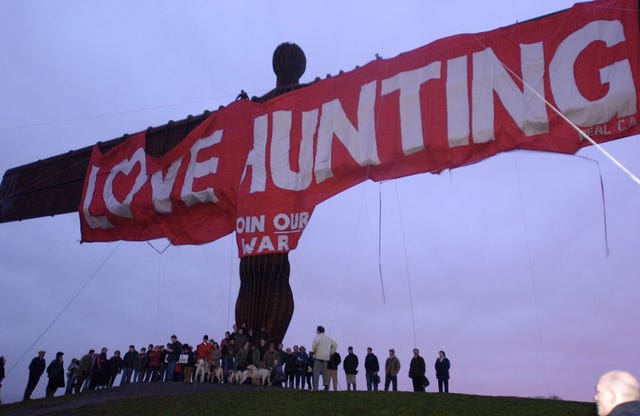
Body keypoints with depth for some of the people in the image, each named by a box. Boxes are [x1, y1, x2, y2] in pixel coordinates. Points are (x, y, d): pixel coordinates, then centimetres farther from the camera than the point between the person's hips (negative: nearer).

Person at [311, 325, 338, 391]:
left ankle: (315, 387, -9)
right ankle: (326, 384, 1)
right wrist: (331, 352, 18)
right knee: (324, 371, 15)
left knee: (316, 372, -4)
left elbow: (315, 342, -22)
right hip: (326, 357, 6)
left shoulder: (317, 336, -2)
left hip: (318, 356, -6)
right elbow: (335, 344, 19)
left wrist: (313, 350, -8)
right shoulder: (328, 337, 19)